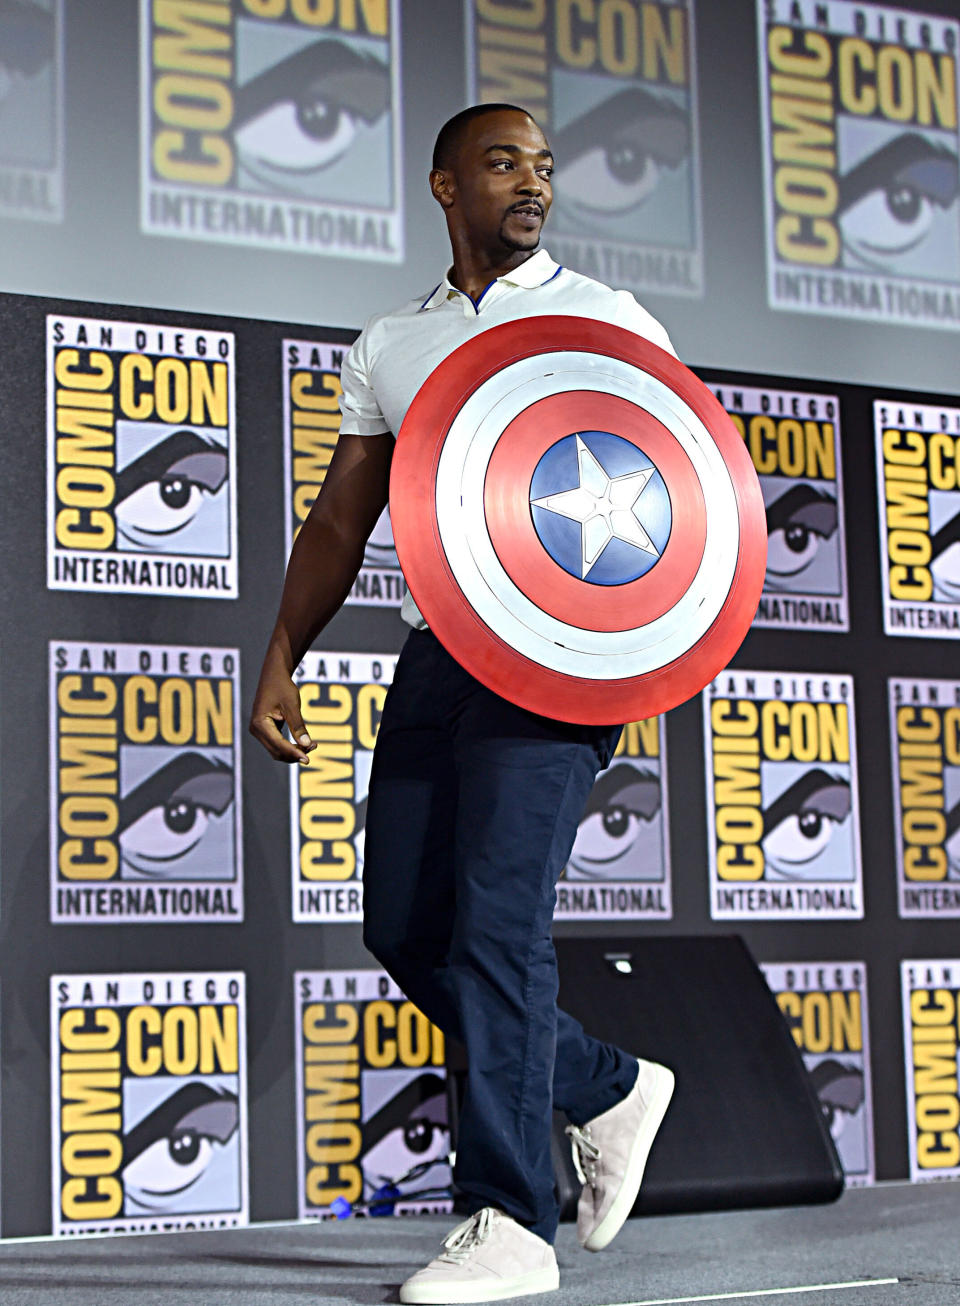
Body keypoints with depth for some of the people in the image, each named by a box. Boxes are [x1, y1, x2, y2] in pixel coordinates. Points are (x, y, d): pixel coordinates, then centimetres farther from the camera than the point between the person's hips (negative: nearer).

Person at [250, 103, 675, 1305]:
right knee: (404, 924, 3)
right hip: (439, 650, 6)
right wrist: (280, 658, 6)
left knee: (496, 915, -14)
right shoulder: (387, 349, 18)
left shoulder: (607, 322, 6)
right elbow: (340, 520, 17)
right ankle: (606, 1091, 22)